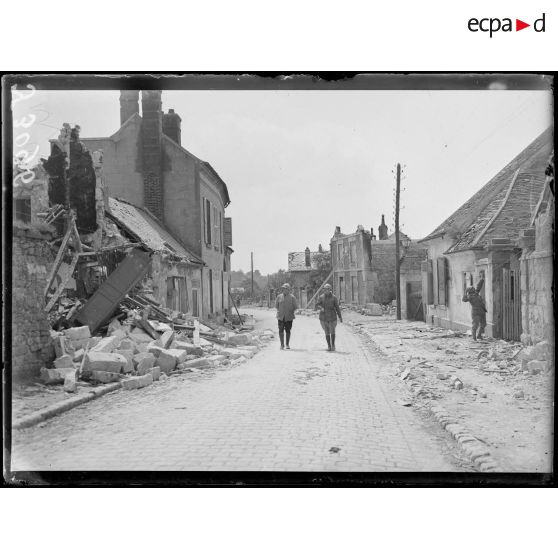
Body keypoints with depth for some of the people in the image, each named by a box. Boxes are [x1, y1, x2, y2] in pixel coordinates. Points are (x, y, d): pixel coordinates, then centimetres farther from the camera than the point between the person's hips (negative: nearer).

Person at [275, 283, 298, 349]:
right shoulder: (279, 297, 5)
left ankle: (287, 345, 16)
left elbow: (295, 307, 4)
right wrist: (279, 311, 7)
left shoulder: (292, 297, -1)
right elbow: (276, 305, 15)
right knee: (281, 331, -5)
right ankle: (282, 344, 4)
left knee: (288, 331, 5)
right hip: (281, 317, 1)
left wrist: (291, 312, 0)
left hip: (289, 317, -1)